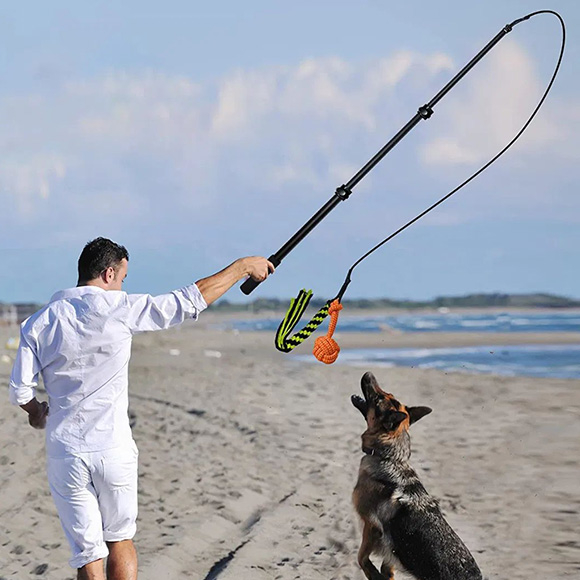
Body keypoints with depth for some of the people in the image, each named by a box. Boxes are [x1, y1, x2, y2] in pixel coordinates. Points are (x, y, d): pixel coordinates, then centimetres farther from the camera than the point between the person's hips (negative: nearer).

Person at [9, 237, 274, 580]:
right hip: (114, 450, -2)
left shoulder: (38, 324, 1)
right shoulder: (119, 308, -8)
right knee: (120, 540, 18)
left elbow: (21, 392, 1)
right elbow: (191, 300, -5)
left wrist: (36, 411, 25)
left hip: (65, 455, 2)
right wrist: (242, 266, 7)